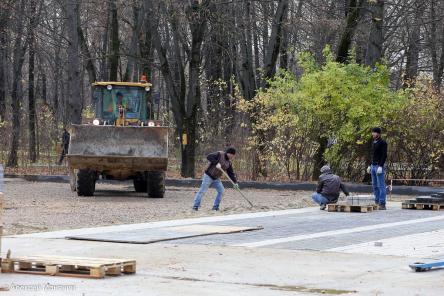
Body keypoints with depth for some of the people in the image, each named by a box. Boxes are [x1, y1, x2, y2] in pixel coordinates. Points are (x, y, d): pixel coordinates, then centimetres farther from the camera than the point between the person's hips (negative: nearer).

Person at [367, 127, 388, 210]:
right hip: (373, 166, 9)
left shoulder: (382, 143, -8)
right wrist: (369, 166, 18)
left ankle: (382, 204, -9)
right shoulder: (374, 143, 17)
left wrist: (380, 166, -22)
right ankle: (376, 201, 13)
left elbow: (384, 155, -15)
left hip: (379, 166, -9)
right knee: (375, 185, 9)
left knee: (381, 186, -8)